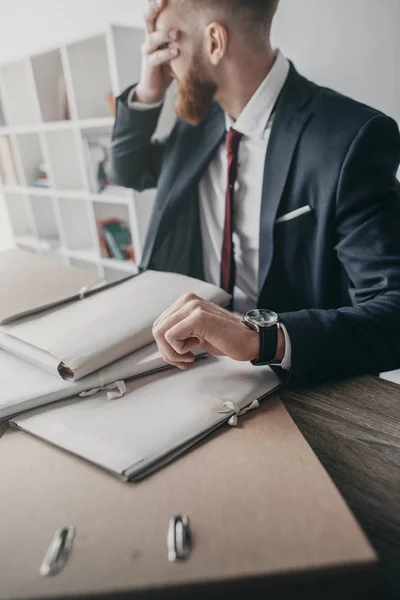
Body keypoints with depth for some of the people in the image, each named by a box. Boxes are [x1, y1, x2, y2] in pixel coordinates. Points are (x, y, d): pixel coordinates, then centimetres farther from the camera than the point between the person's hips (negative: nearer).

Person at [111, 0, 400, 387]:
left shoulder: (351, 138, -18)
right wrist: (147, 93, 0)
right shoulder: (201, 115, 4)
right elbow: (131, 173, 18)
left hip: (295, 385, -5)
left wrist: (259, 336, -39)